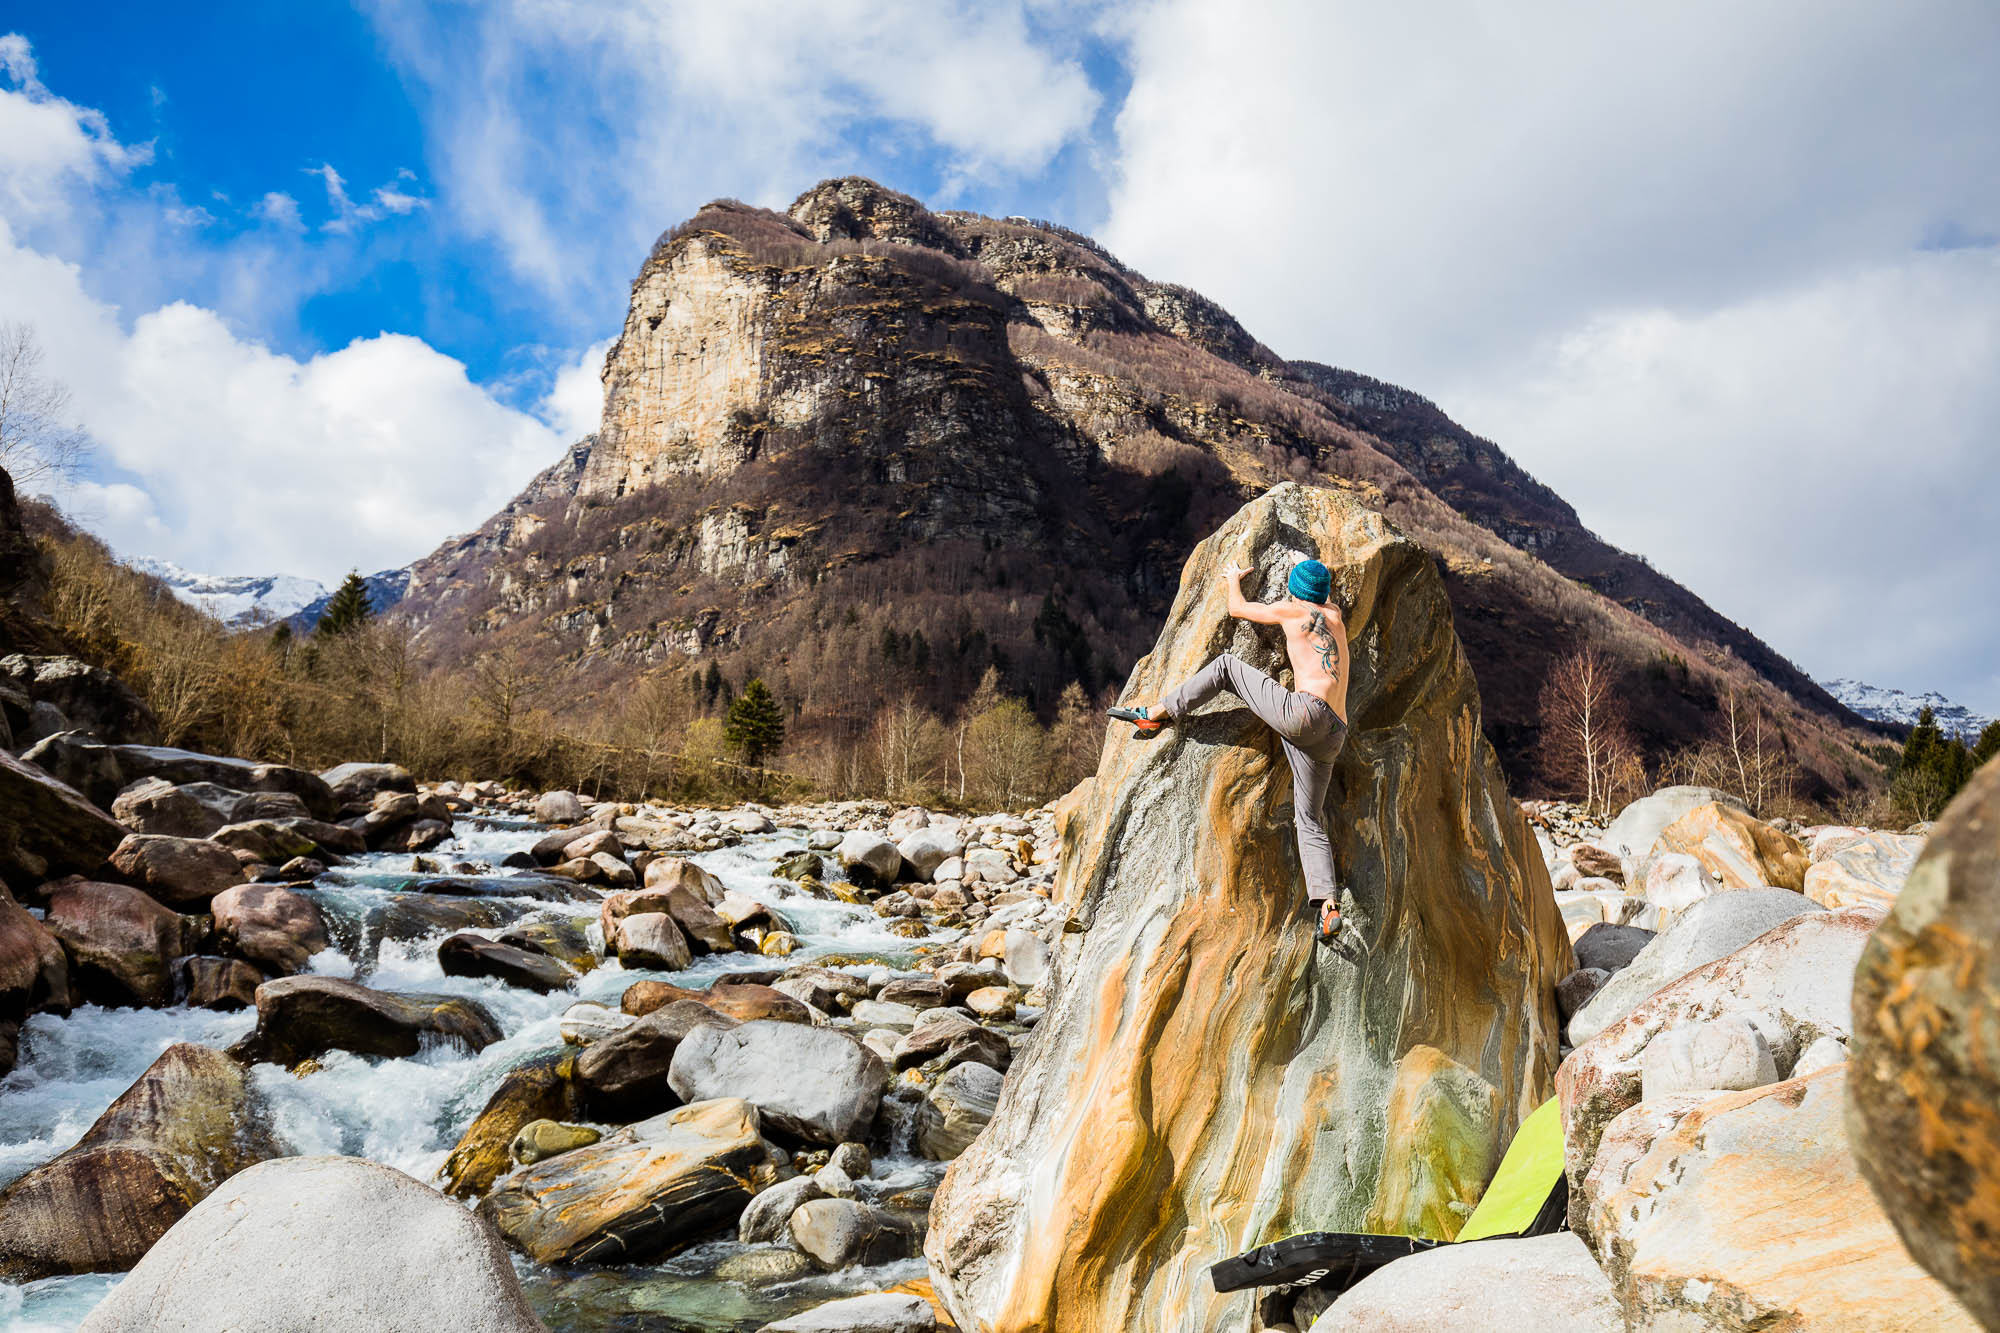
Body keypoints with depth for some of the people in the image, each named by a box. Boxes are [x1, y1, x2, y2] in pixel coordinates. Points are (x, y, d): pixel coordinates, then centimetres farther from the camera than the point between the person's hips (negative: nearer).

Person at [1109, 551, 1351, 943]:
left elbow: (1237, 608, 23)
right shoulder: (1334, 616, 25)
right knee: (1310, 823, 7)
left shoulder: (1291, 610, 9)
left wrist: (1234, 580, 42)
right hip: (1331, 738, 7)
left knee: (1227, 665, 9)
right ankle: (1329, 908, -8)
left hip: (1303, 712, -7)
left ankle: (1157, 713, 10)